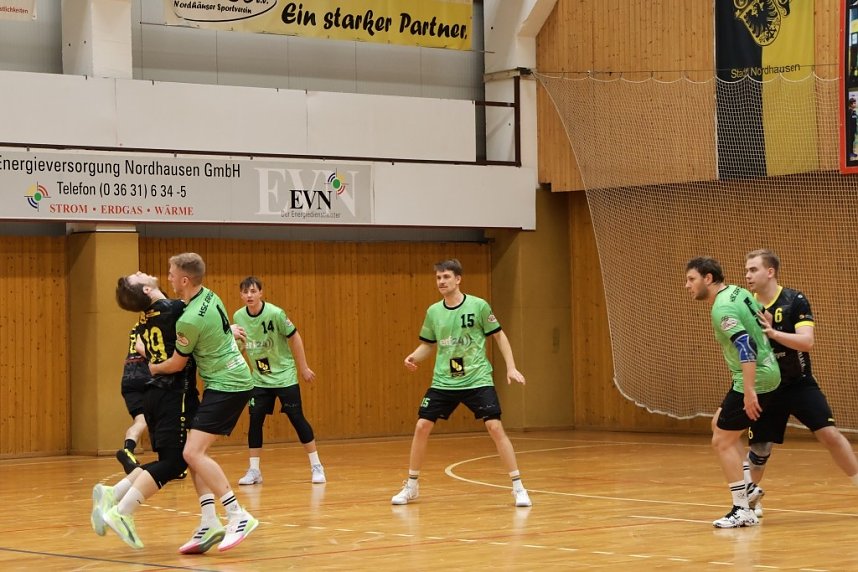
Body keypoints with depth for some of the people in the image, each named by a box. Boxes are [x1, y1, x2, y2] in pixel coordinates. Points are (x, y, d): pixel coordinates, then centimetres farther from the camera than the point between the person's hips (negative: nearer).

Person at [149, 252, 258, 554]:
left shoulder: (191, 320, -22)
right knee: (197, 452, 10)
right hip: (233, 379, 10)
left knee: (193, 452, -15)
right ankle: (209, 523, 4)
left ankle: (238, 516, -17)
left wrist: (153, 368, 13)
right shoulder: (208, 295, 5)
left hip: (226, 385, -10)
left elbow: (177, 364, -6)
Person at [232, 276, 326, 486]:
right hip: (259, 379, 4)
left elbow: (294, 337, -8)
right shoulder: (238, 317, -4)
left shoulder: (275, 313, -17)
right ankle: (254, 470, 7)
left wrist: (303, 368, -5)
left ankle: (316, 466, 6)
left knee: (297, 419, -4)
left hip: (284, 376, -4)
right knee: (255, 421, -3)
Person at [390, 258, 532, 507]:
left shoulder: (478, 306, -7)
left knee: (495, 427, -14)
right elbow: (427, 345, 14)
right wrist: (413, 357, -7)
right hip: (443, 382, 4)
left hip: (477, 380, -4)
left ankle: (518, 487, -4)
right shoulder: (433, 311, 3)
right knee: (422, 427, -2)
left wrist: (511, 367, -6)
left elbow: (499, 336, 2)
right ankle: (411, 486, 14)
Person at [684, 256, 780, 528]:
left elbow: (746, 346, -28)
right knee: (718, 424, 23)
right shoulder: (738, 292, 9)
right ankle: (747, 487, 19)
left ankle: (742, 511, -3)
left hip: (754, 379, -10)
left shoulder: (722, 309, -18)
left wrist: (749, 391, -31)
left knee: (722, 441, -5)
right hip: (768, 372, 10)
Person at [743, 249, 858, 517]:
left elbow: (806, 341, -22)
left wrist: (773, 333, -36)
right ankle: (752, 495, 29)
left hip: (800, 384, -2)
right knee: (760, 447, 4)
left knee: (830, 434, -12)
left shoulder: (795, 301, -12)